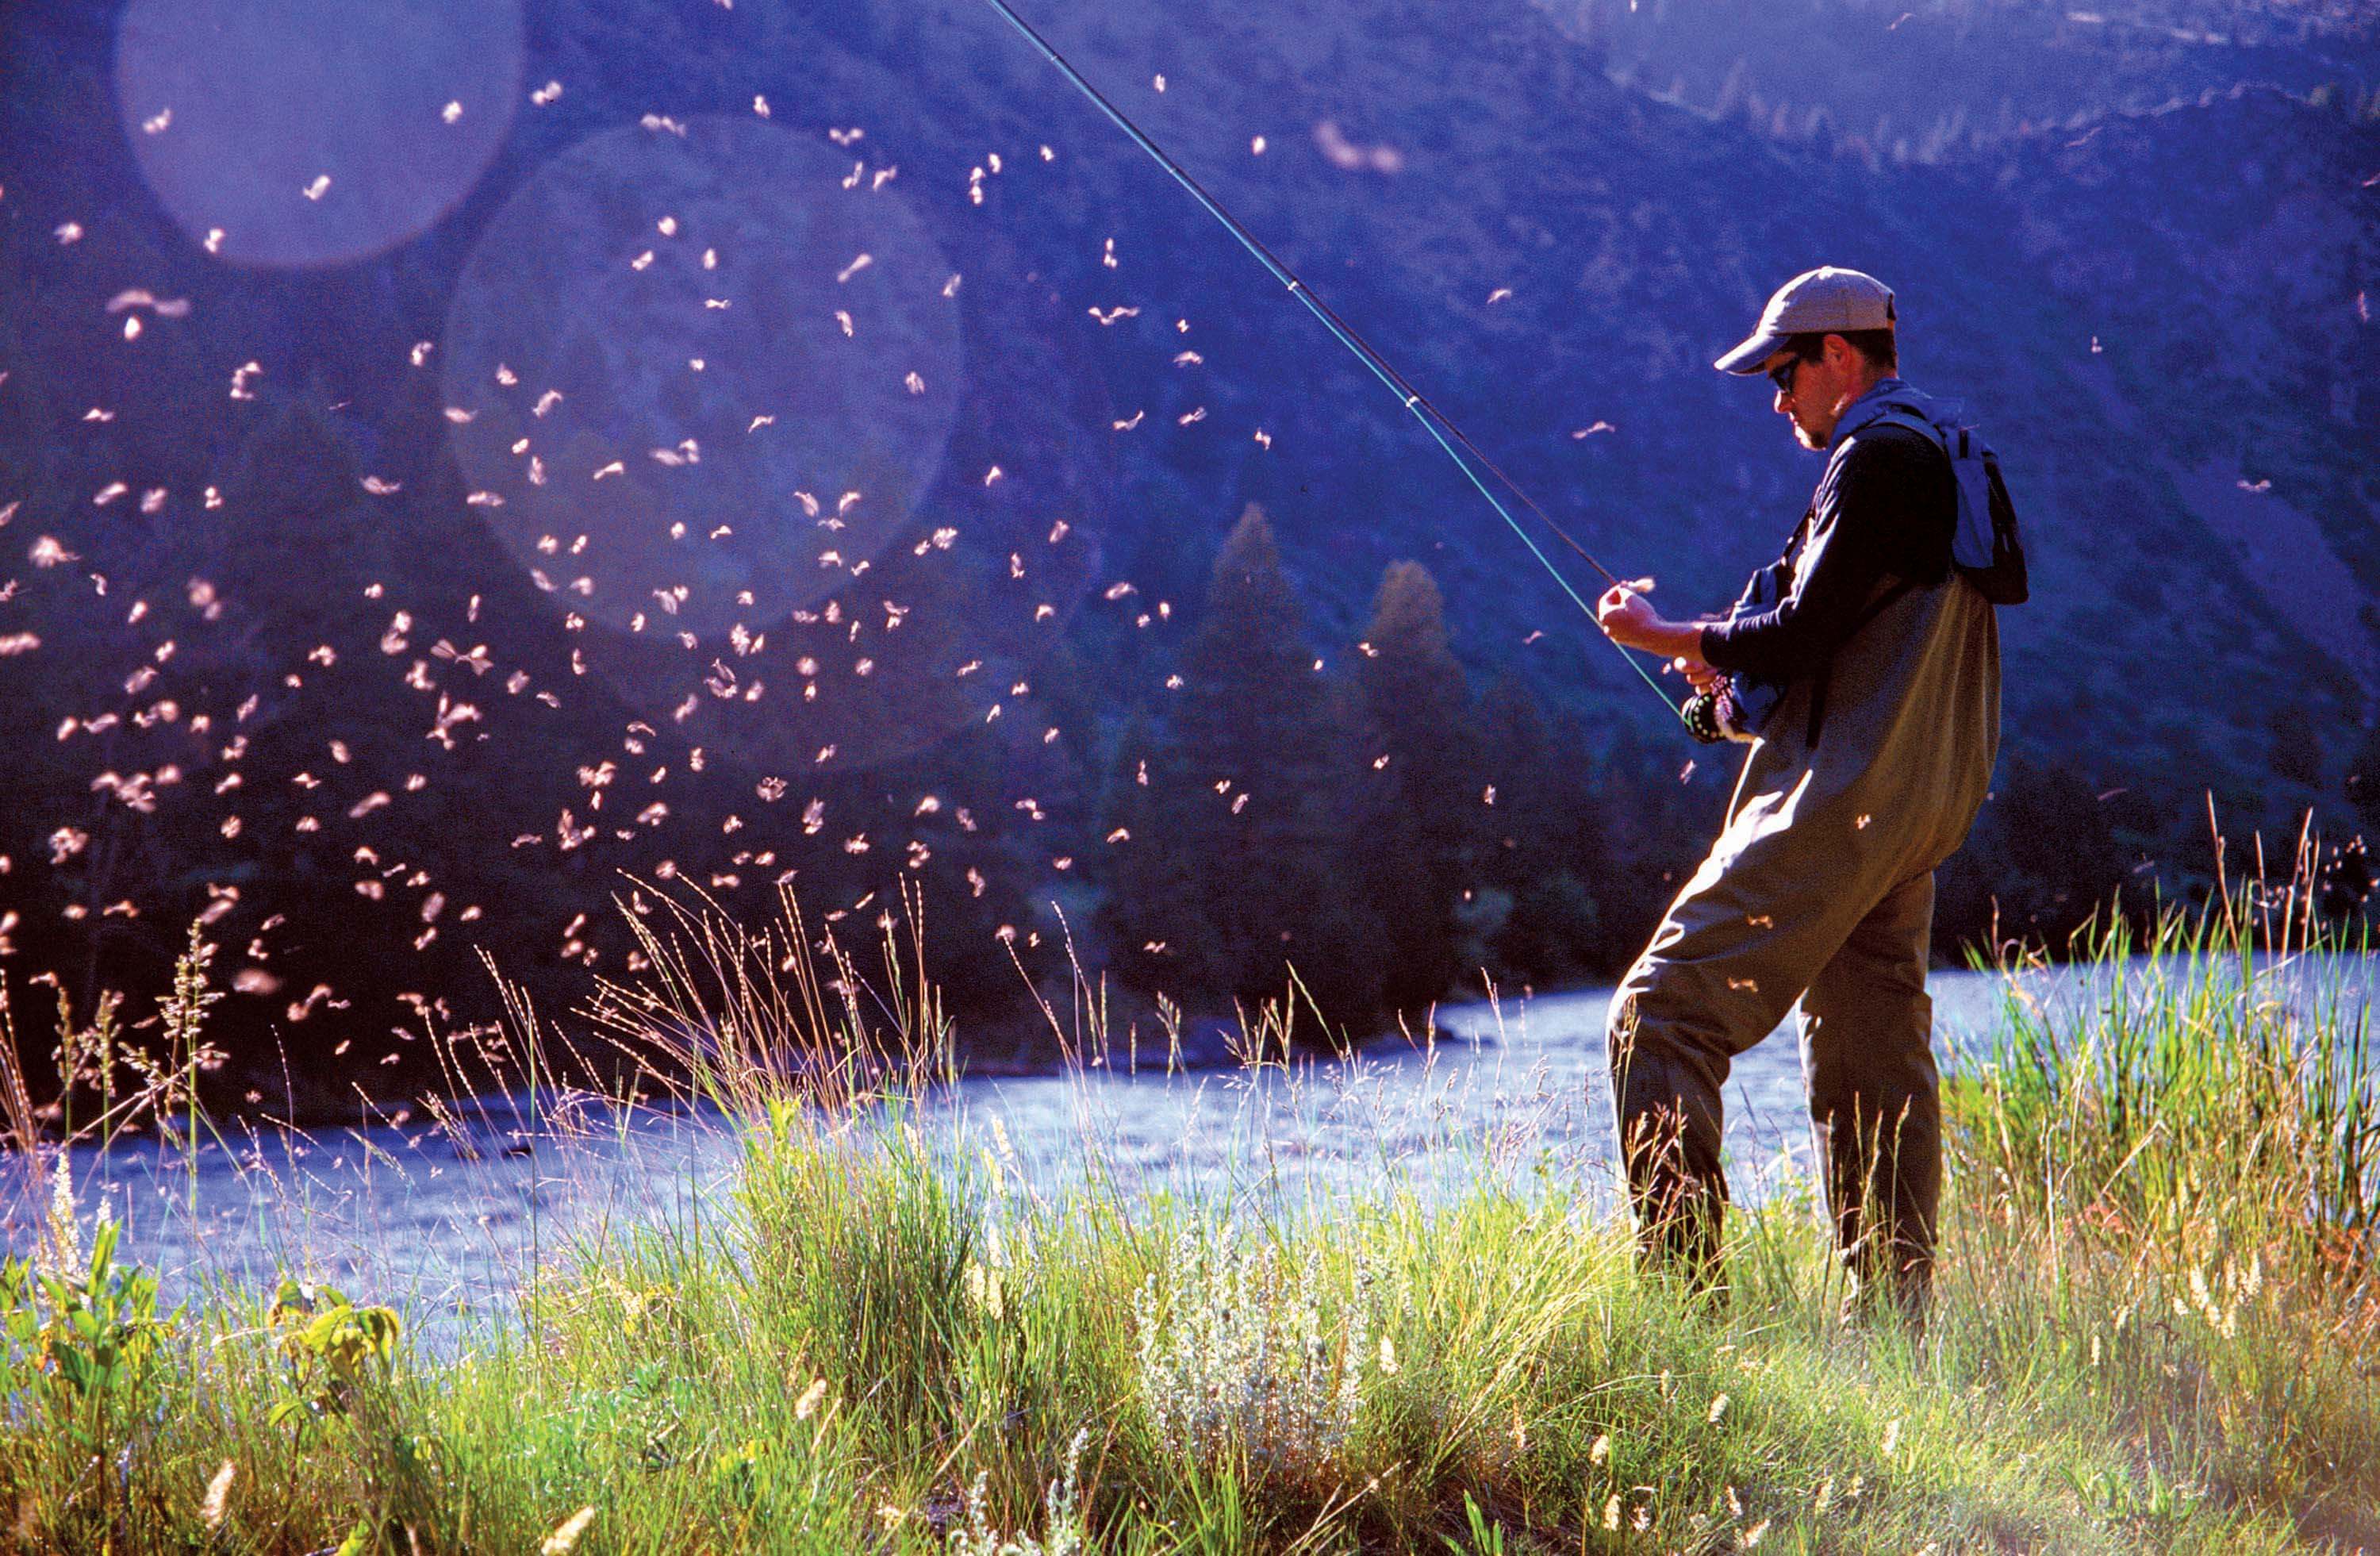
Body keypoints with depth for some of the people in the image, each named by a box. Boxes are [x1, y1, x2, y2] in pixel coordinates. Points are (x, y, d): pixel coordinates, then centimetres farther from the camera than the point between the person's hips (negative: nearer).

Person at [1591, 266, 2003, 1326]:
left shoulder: (1878, 458, -10)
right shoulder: (1944, 460, 22)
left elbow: (1804, 634, -15)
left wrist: (1666, 636, -2)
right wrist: (1736, 660, 17)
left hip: (1840, 801, -10)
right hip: (1915, 809, 10)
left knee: (1662, 1018, -12)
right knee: (1872, 1065, 12)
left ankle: (1684, 1287, -17)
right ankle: (1895, 1318, 13)